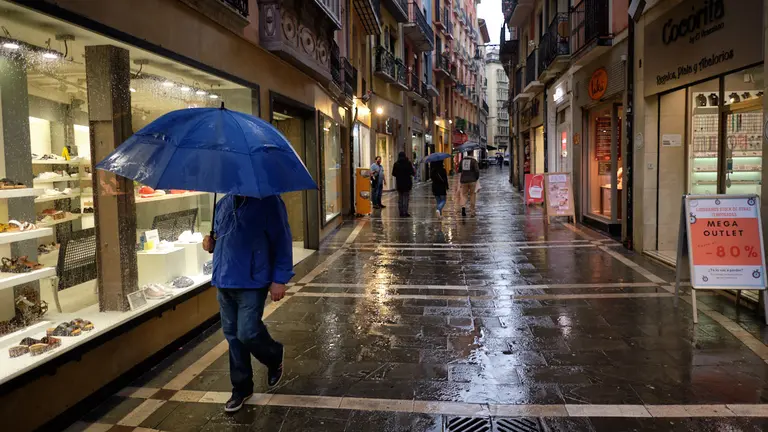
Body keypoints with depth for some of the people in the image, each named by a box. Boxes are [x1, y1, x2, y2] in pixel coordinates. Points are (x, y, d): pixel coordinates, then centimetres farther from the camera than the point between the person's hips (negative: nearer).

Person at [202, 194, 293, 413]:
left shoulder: (268, 202, -9)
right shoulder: (223, 203, 12)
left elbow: (282, 242, -10)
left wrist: (280, 279, -14)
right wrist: (211, 243, 0)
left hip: (252, 282, -6)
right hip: (224, 281, 7)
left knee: (247, 333, -9)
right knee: (232, 335, 11)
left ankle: (274, 356, 26)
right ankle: (241, 387, 26)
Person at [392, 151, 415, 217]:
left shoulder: (396, 164, -1)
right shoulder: (408, 163, -8)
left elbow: (393, 174, 1)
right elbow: (412, 172, -9)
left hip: (399, 183, 2)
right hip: (407, 182, -2)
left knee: (400, 198, 11)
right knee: (406, 198, 1)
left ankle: (401, 212, 11)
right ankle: (405, 212, -4)